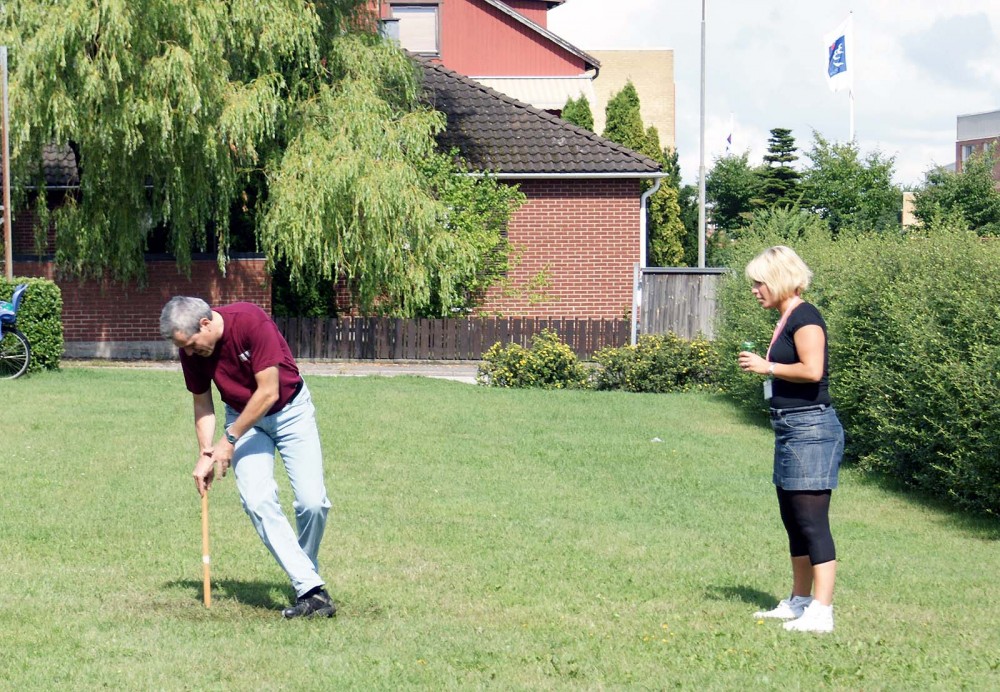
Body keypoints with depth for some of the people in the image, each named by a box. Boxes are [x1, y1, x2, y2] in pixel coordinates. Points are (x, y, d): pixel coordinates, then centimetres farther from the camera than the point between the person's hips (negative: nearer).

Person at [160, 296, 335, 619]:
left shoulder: (252, 322, -29)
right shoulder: (190, 351, -13)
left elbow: (268, 392, -25)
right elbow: (202, 402, 3)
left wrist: (229, 440, -18)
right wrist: (206, 454, -9)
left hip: (290, 410, -3)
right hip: (243, 416, 3)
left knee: (312, 502, -14)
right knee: (258, 501, -18)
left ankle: (306, 574, 13)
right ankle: (310, 588, -17)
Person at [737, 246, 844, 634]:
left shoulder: (804, 318, -13)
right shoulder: (786, 321, 16)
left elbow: (812, 370, -25)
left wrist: (766, 366, -15)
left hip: (811, 428, -11)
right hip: (790, 429, 11)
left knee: (812, 521, -11)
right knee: (793, 521, 16)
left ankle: (821, 612, -12)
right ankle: (799, 602, 25)